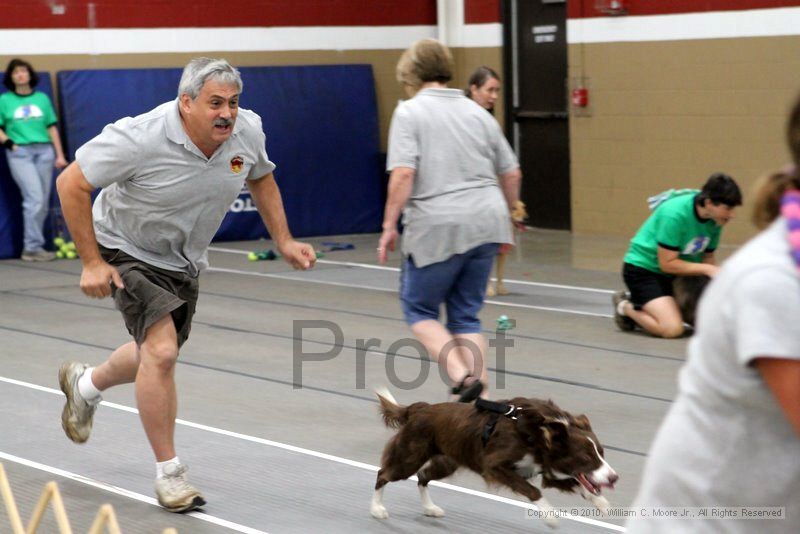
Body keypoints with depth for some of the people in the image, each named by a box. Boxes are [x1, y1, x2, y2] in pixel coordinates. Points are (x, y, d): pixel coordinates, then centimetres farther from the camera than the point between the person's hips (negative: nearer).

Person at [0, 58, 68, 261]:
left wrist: (60, 154, 7)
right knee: (34, 198, -15)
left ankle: (32, 247, 8)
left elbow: (52, 128, 13)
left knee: (43, 202, 0)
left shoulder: (42, 98, 12)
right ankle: (33, 247, -11)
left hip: (44, 151, 3)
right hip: (20, 153, -3)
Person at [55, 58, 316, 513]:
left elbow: (261, 178, 9)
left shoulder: (248, 130, -15)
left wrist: (284, 241, 2)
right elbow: (71, 185, -23)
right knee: (161, 352, -22)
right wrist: (91, 263, -22)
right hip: (128, 252, -6)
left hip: (184, 261, 7)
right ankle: (170, 474, -8)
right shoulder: (141, 138, -32)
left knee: (159, 355, 22)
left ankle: (85, 383, 55)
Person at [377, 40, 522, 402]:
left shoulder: (409, 113, -2)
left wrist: (389, 226, -9)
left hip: (437, 227, -5)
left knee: (420, 308, 9)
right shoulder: (478, 113, 15)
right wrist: (505, 217, 29)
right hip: (486, 223, 5)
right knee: (466, 314, 14)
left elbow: (403, 174, -14)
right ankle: (479, 395, 7)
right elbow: (512, 174, 17)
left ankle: (462, 377, -9)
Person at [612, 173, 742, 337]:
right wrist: (707, 269, -26)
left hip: (677, 274, 8)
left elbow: (708, 256, 5)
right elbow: (667, 263, -26)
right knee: (672, 328, -26)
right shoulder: (675, 213, -29)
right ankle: (627, 308, 2)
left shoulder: (715, 219, -8)